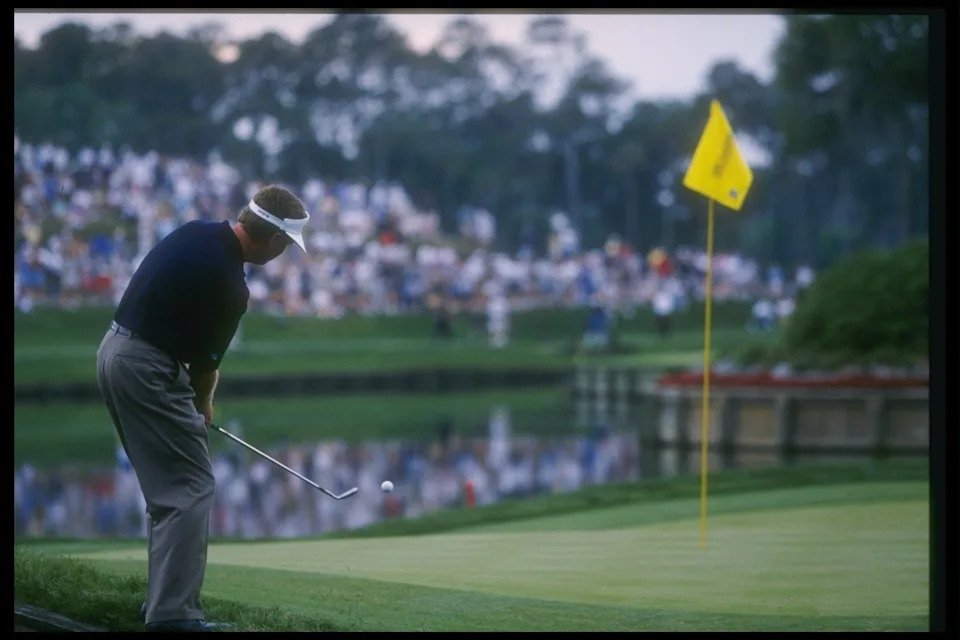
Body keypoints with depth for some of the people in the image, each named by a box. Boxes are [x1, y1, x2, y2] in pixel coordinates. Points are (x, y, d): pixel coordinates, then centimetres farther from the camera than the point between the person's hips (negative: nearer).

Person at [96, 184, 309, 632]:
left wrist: (193, 404, 17)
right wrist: (202, 406, 16)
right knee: (191, 489, -7)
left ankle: (163, 600, 19)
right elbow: (205, 361, -5)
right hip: (149, 369, -9)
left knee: (168, 489, 17)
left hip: (114, 351, 9)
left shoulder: (195, 234, 7)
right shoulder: (229, 286, -18)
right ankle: (173, 614, -12)